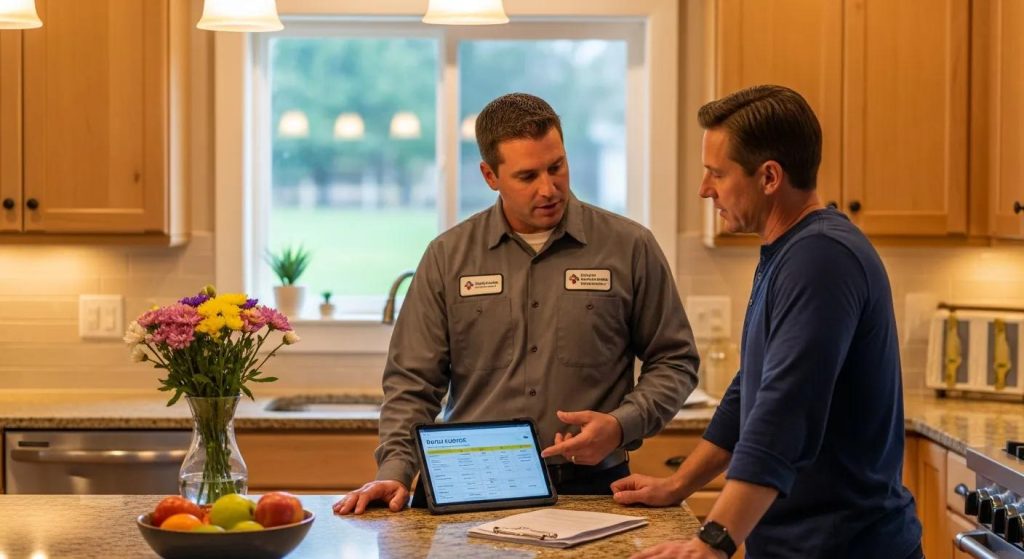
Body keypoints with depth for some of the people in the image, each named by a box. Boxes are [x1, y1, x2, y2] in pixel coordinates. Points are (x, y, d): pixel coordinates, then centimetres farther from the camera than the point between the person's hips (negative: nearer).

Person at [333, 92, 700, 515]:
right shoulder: (448, 257, 7)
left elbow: (674, 362, 10)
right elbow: (413, 381, 9)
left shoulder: (629, 248, 4)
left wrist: (621, 425, -7)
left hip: (589, 487, -1)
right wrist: (395, 470, -5)